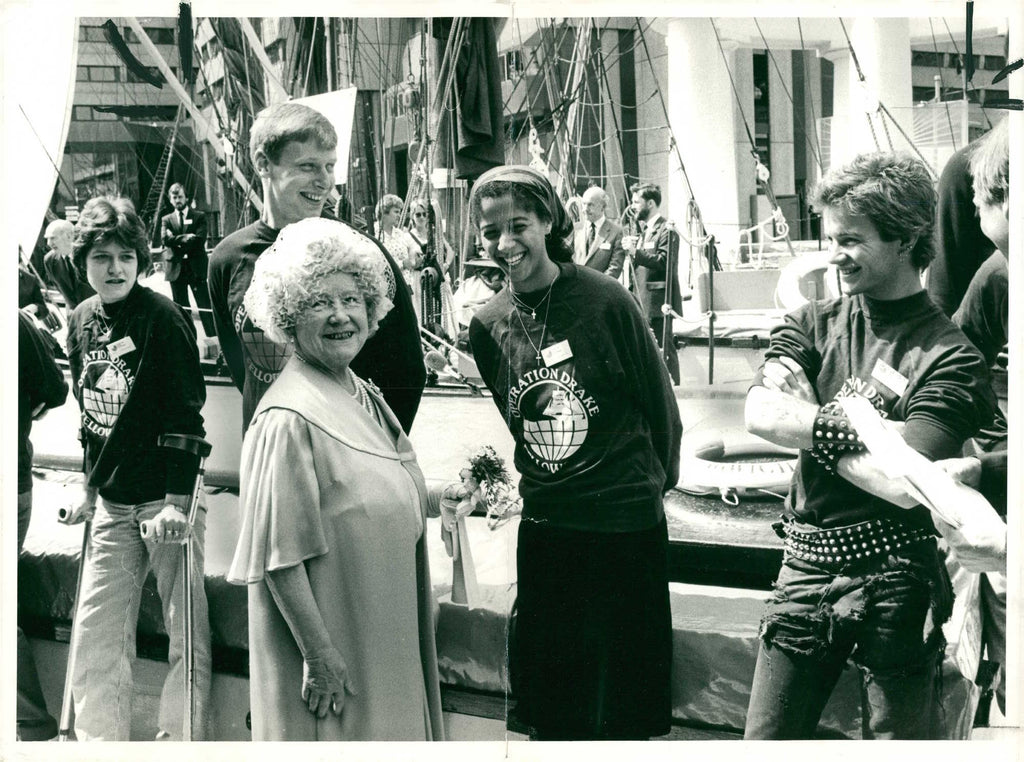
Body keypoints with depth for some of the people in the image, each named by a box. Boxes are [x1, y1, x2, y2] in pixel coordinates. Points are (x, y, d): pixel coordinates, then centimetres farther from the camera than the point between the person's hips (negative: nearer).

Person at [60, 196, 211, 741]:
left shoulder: (163, 318, -12)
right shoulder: (81, 322, 8)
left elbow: (186, 415, -16)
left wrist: (177, 502, -21)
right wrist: (91, 490, 18)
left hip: (168, 499, -6)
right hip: (113, 504, 6)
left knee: (187, 633, 0)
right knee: (96, 633, 7)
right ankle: (98, 741, 18)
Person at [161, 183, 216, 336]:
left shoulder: (199, 217, 6)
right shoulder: (166, 219, 13)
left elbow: (199, 239, -8)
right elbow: (165, 239, -4)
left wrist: (177, 240, -9)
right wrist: (186, 238, -11)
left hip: (196, 267, -2)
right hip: (176, 268, 2)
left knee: (205, 305, -4)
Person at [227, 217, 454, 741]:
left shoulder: (363, 397, 7)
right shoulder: (289, 417, -19)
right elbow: (280, 555, -21)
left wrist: (442, 499, 8)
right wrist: (319, 654, -21)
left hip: (383, 634, 8)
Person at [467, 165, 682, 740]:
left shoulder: (605, 301, -11)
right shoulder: (489, 326, 3)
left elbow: (661, 401, 0)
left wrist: (658, 480, 10)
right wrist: (545, 482, 13)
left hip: (625, 522, -4)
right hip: (544, 526, 4)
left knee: (623, 713, 5)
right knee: (551, 712, 11)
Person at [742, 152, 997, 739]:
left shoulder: (950, 356, -9)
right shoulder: (812, 326, 8)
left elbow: (905, 485, -21)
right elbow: (758, 415, -9)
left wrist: (809, 423, -11)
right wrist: (848, 426, -16)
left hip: (896, 581, -4)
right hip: (808, 565, 5)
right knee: (765, 741, 9)